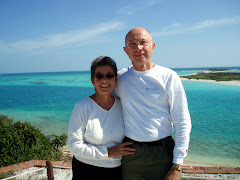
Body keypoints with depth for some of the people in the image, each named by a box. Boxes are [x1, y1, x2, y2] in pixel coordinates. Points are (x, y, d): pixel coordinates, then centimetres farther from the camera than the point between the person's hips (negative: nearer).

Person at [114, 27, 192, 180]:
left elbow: (183, 123, -6)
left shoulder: (169, 77, -7)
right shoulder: (120, 77, 1)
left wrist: (177, 167, -9)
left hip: (161, 155, -2)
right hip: (128, 154, 3)